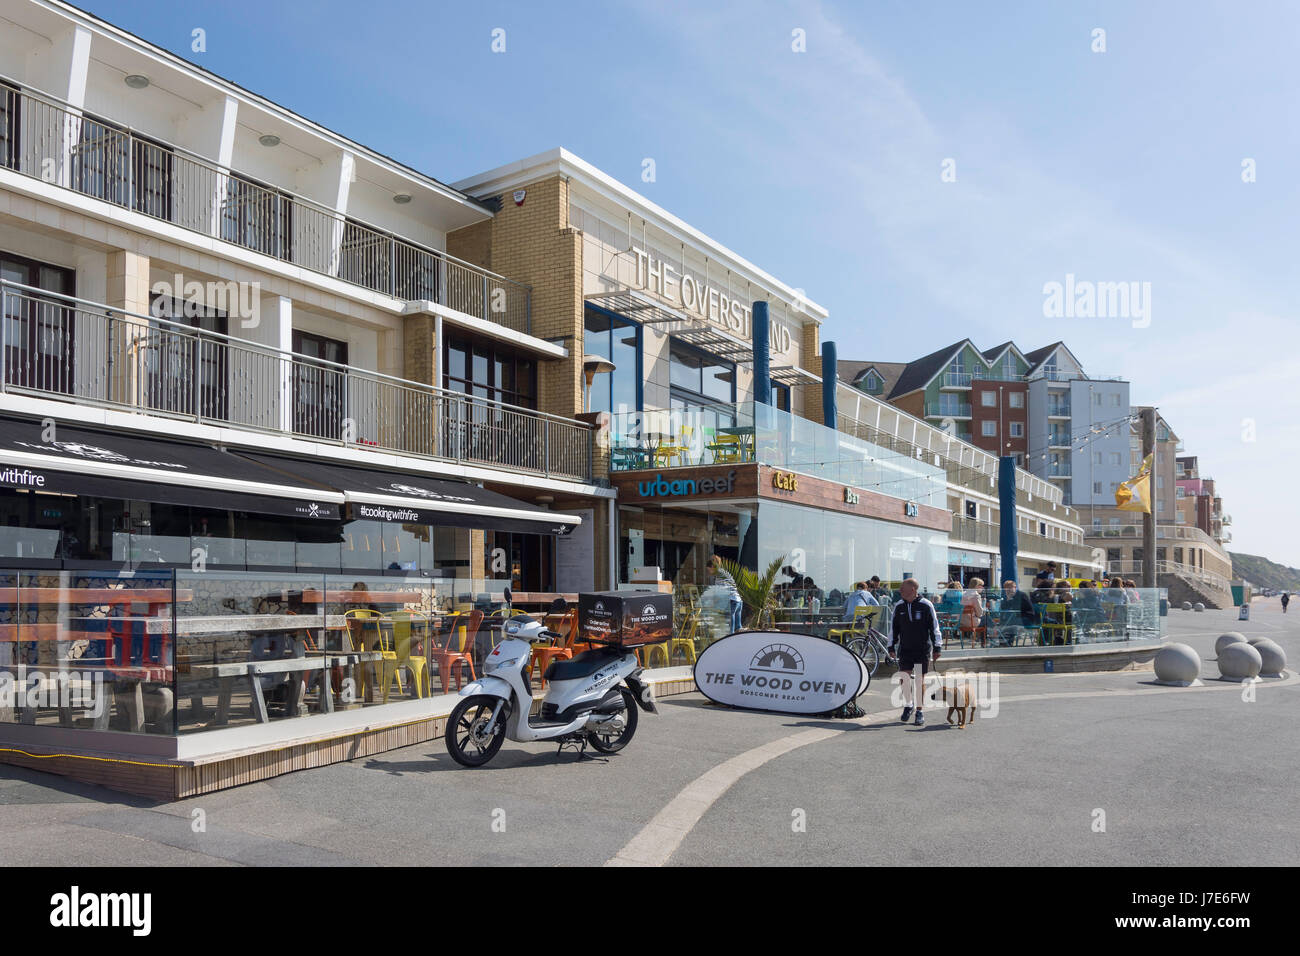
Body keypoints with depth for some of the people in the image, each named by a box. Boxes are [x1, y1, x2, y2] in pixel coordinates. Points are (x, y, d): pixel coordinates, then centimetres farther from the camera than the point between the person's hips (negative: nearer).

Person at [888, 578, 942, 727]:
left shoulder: (926, 606, -6)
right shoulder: (899, 606, 4)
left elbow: (934, 627, -1)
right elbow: (894, 628, 12)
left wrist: (937, 647, -3)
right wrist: (891, 647, 10)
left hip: (923, 649, -3)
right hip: (905, 649, 3)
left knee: (920, 680, 2)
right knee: (904, 677, -5)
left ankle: (920, 711, 13)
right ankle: (908, 705, 17)